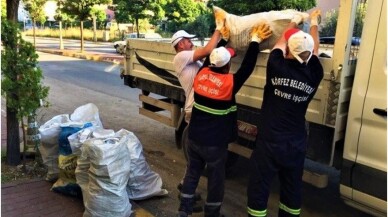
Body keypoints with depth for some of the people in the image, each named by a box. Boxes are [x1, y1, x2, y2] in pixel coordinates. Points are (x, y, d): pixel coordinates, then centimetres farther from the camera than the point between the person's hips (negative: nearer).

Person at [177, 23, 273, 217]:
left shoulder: (201, 74, -7)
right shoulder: (230, 82, -20)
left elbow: (211, 55, 11)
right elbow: (247, 66, -9)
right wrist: (255, 40, 1)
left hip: (194, 137, 5)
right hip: (215, 143, -5)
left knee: (192, 173, 21)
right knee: (215, 180, 14)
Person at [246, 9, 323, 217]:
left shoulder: (277, 66, -13)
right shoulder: (314, 74, -5)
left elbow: (281, 41, 8)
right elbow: (314, 48, 15)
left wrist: (294, 21, 27)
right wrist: (313, 22, 33)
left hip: (269, 143, -3)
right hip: (296, 146, 4)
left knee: (258, 190, 8)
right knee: (292, 191, 19)